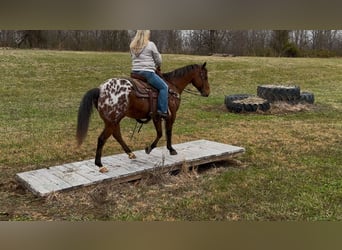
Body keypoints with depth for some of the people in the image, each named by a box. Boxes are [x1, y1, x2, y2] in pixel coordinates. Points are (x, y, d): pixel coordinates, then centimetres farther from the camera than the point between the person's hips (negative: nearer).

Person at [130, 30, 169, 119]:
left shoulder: (132, 46, 12)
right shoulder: (150, 44, -4)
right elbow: (158, 61, 0)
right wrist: (157, 65, 25)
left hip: (135, 71, 7)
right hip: (148, 72, -7)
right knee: (164, 87, 1)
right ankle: (162, 111, -7)